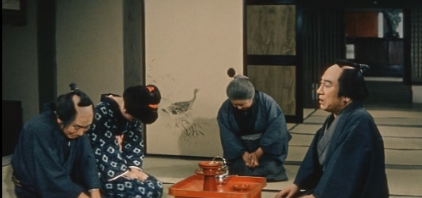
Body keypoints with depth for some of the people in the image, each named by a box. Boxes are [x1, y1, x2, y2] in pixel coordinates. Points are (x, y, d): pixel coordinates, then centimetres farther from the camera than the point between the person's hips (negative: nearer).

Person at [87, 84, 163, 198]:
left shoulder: (132, 114, 3)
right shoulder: (103, 112, -21)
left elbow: (135, 144, 7)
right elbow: (102, 148, -21)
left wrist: (134, 168, -9)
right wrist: (125, 173, -18)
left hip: (121, 167, 8)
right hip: (103, 170, -8)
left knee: (155, 187, -6)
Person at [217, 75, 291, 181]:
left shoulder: (267, 102, -19)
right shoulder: (225, 109, -12)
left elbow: (276, 130, -18)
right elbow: (227, 136, -12)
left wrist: (258, 153, -21)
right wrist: (244, 154, -24)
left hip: (266, 148, -1)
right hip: (240, 149, 1)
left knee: (270, 169, -21)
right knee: (242, 171, -21)